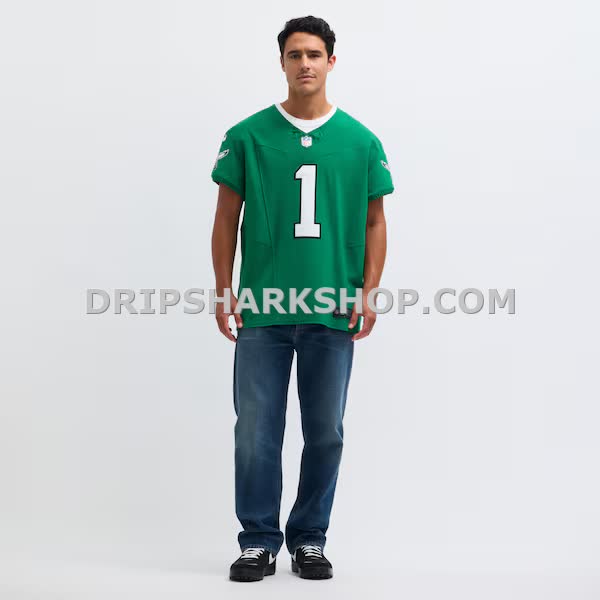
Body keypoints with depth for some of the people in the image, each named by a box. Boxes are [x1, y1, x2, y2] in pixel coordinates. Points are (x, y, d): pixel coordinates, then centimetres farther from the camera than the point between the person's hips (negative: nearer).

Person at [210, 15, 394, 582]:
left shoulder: (361, 141, 5)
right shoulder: (247, 136, 2)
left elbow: (374, 222, 8)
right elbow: (226, 218, 5)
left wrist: (368, 293, -2)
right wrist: (224, 292, -1)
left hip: (334, 313, 1)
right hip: (262, 309, -1)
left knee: (325, 433, 8)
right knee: (257, 430, 2)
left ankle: (309, 539, 22)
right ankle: (258, 540, 14)